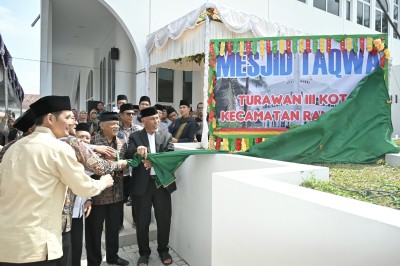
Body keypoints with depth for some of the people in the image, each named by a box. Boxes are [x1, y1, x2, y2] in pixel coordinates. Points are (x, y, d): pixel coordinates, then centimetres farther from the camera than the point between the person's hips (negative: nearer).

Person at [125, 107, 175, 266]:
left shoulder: (166, 136, 6)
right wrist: (137, 150, -31)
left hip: (162, 183, 1)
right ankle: (144, 253, 30)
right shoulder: (135, 136, 3)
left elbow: (170, 155, -8)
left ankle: (163, 250, 32)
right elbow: (127, 156, -9)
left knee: (164, 219, 11)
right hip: (142, 184, -1)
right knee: (142, 221, 10)